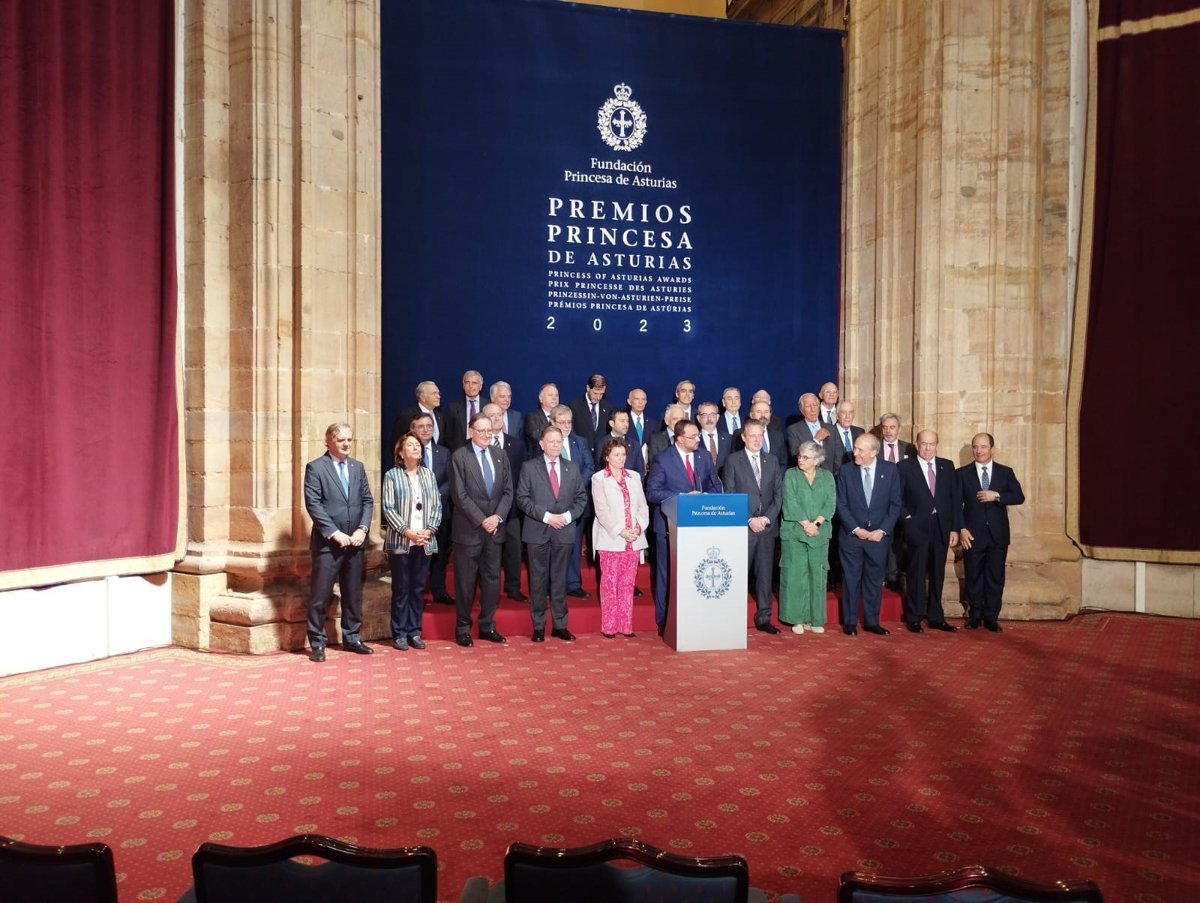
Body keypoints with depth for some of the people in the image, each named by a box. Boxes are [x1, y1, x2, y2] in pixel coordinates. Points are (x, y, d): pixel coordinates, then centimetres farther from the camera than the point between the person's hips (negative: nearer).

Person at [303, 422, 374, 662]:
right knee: (321, 596, 0)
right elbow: (313, 505, -11)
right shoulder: (315, 468, -4)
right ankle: (317, 643, 11)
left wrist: (362, 529, -4)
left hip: (354, 541, 5)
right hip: (327, 543, -5)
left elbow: (368, 501, 11)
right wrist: (334, 533, -16)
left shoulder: (358, 467, 12)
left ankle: (351, 638, 24)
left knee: (353, 594, 12)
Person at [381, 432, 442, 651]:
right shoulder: (392, 475, -2)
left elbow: (437, 506, 6)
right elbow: (388, 509, -7)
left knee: (419, 588, 8)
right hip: (400, 542, -3)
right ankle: (399, 633, 12)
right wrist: (407, 532, -15)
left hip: (424, 541, 3)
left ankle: (414, 631, 17)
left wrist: (429, 530, -8)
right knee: (401, 588, 3)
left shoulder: (428, 474, 8)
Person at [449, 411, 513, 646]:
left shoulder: (500, 455, 9)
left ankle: (487, 626, 20)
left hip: (494, 527, 5)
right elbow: (460, 495, -11)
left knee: (492, 579, 9)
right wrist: (481, 520, -15)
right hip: (468, 529, -5)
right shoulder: (459, 457, -6)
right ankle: (463, 628, 15)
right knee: (465, 581, 3)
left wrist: (497, 517, -8)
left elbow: (508, 491, 7)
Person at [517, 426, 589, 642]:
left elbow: (581, 497, 9)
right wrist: (546, 516, -14)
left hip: (564, 532, 2)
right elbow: (522, 499, -5)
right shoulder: (529, 467, 0)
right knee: (538, 580, 4)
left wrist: (568, 515, -7)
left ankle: (560, 625, 15)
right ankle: (538, 626, 12)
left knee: (560, 579, 8)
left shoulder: (573, 467, 9)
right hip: (537, 532, -2)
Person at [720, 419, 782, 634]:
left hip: (767, 526, 4)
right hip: (742, 527, -4)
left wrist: (767, 518, -5)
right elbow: (729, 496, -5)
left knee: (765, 573, 7)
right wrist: (749, 520, -11)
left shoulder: (772, 461, 12)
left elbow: (779, 494, 9)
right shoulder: (733, 461, 0)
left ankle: (763, 618, 15)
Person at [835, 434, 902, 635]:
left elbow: (895, 504, 0)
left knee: (875, 579, 8)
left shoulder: (890, 470, -1)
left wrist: (882, 530, -9)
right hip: (852, 534, -1)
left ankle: (872, 622, 19)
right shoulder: (846, 471, -2)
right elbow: (841, 505, -2)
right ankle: (850, 622, 15)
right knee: (851, 579, 5)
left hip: (878, 535, 1)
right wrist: (856, 529, -11)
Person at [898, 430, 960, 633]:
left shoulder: (947, 466, 9)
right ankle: (914, 618, 10)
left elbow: (954, 498, 8)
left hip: (941, 527, 4)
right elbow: (898, 498, -2)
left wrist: (955, 528, 3)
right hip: (917, 526, -3)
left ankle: (936, 618, 19)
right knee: (917, 574, 1)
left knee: (937, 574, 10)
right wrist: (907, 518, -12)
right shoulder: (905, 466, -1)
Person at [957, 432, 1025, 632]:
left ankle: (991, 617, 13)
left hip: (998, 534, 1)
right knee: (974, 577, 7)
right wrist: (961, 529, -11)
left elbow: (1019, 497, -3)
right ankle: (975, 616, 19)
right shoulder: (962, 473, 2)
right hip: (972, 534, -1)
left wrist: (996, 495, -18)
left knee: (995, 578, 4)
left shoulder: (1005, 472, 6)